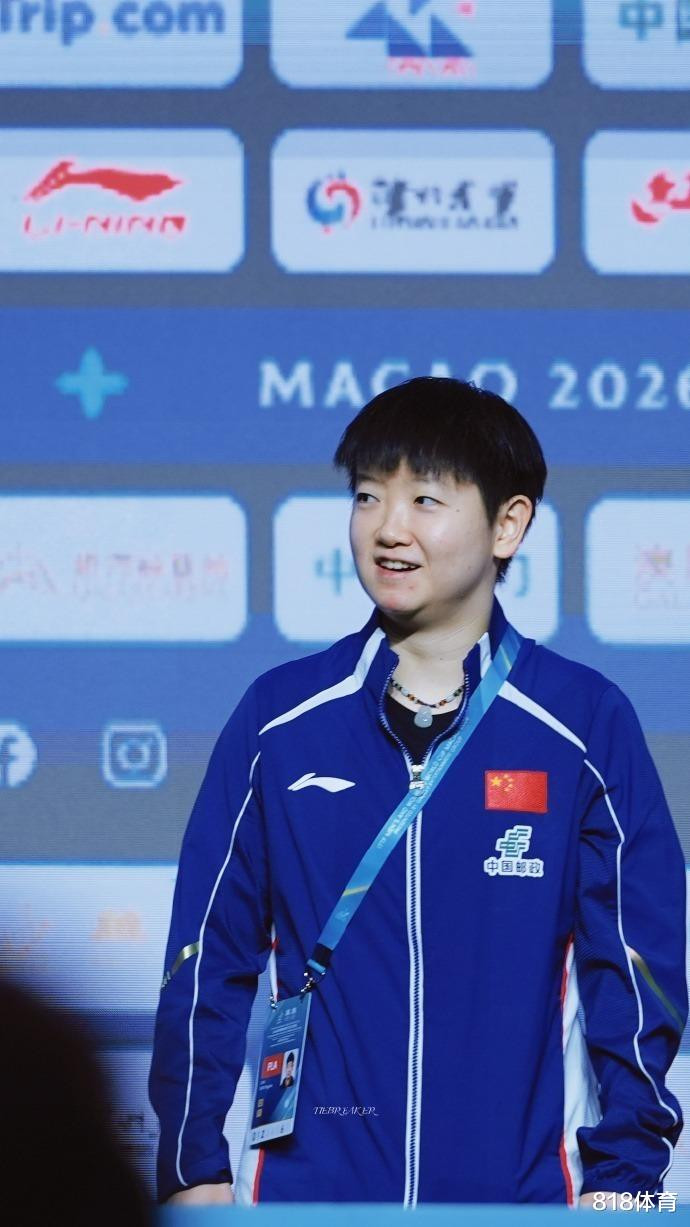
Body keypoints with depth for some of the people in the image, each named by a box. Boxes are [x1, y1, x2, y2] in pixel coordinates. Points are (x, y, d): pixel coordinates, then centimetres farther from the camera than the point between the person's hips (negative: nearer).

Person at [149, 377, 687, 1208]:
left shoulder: (585, 726, 1)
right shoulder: (280, 718, 5)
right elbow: (208, 960, 7)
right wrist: (196, 1168, 4)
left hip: (520, 1186, -1)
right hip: (306, 1186, 1)